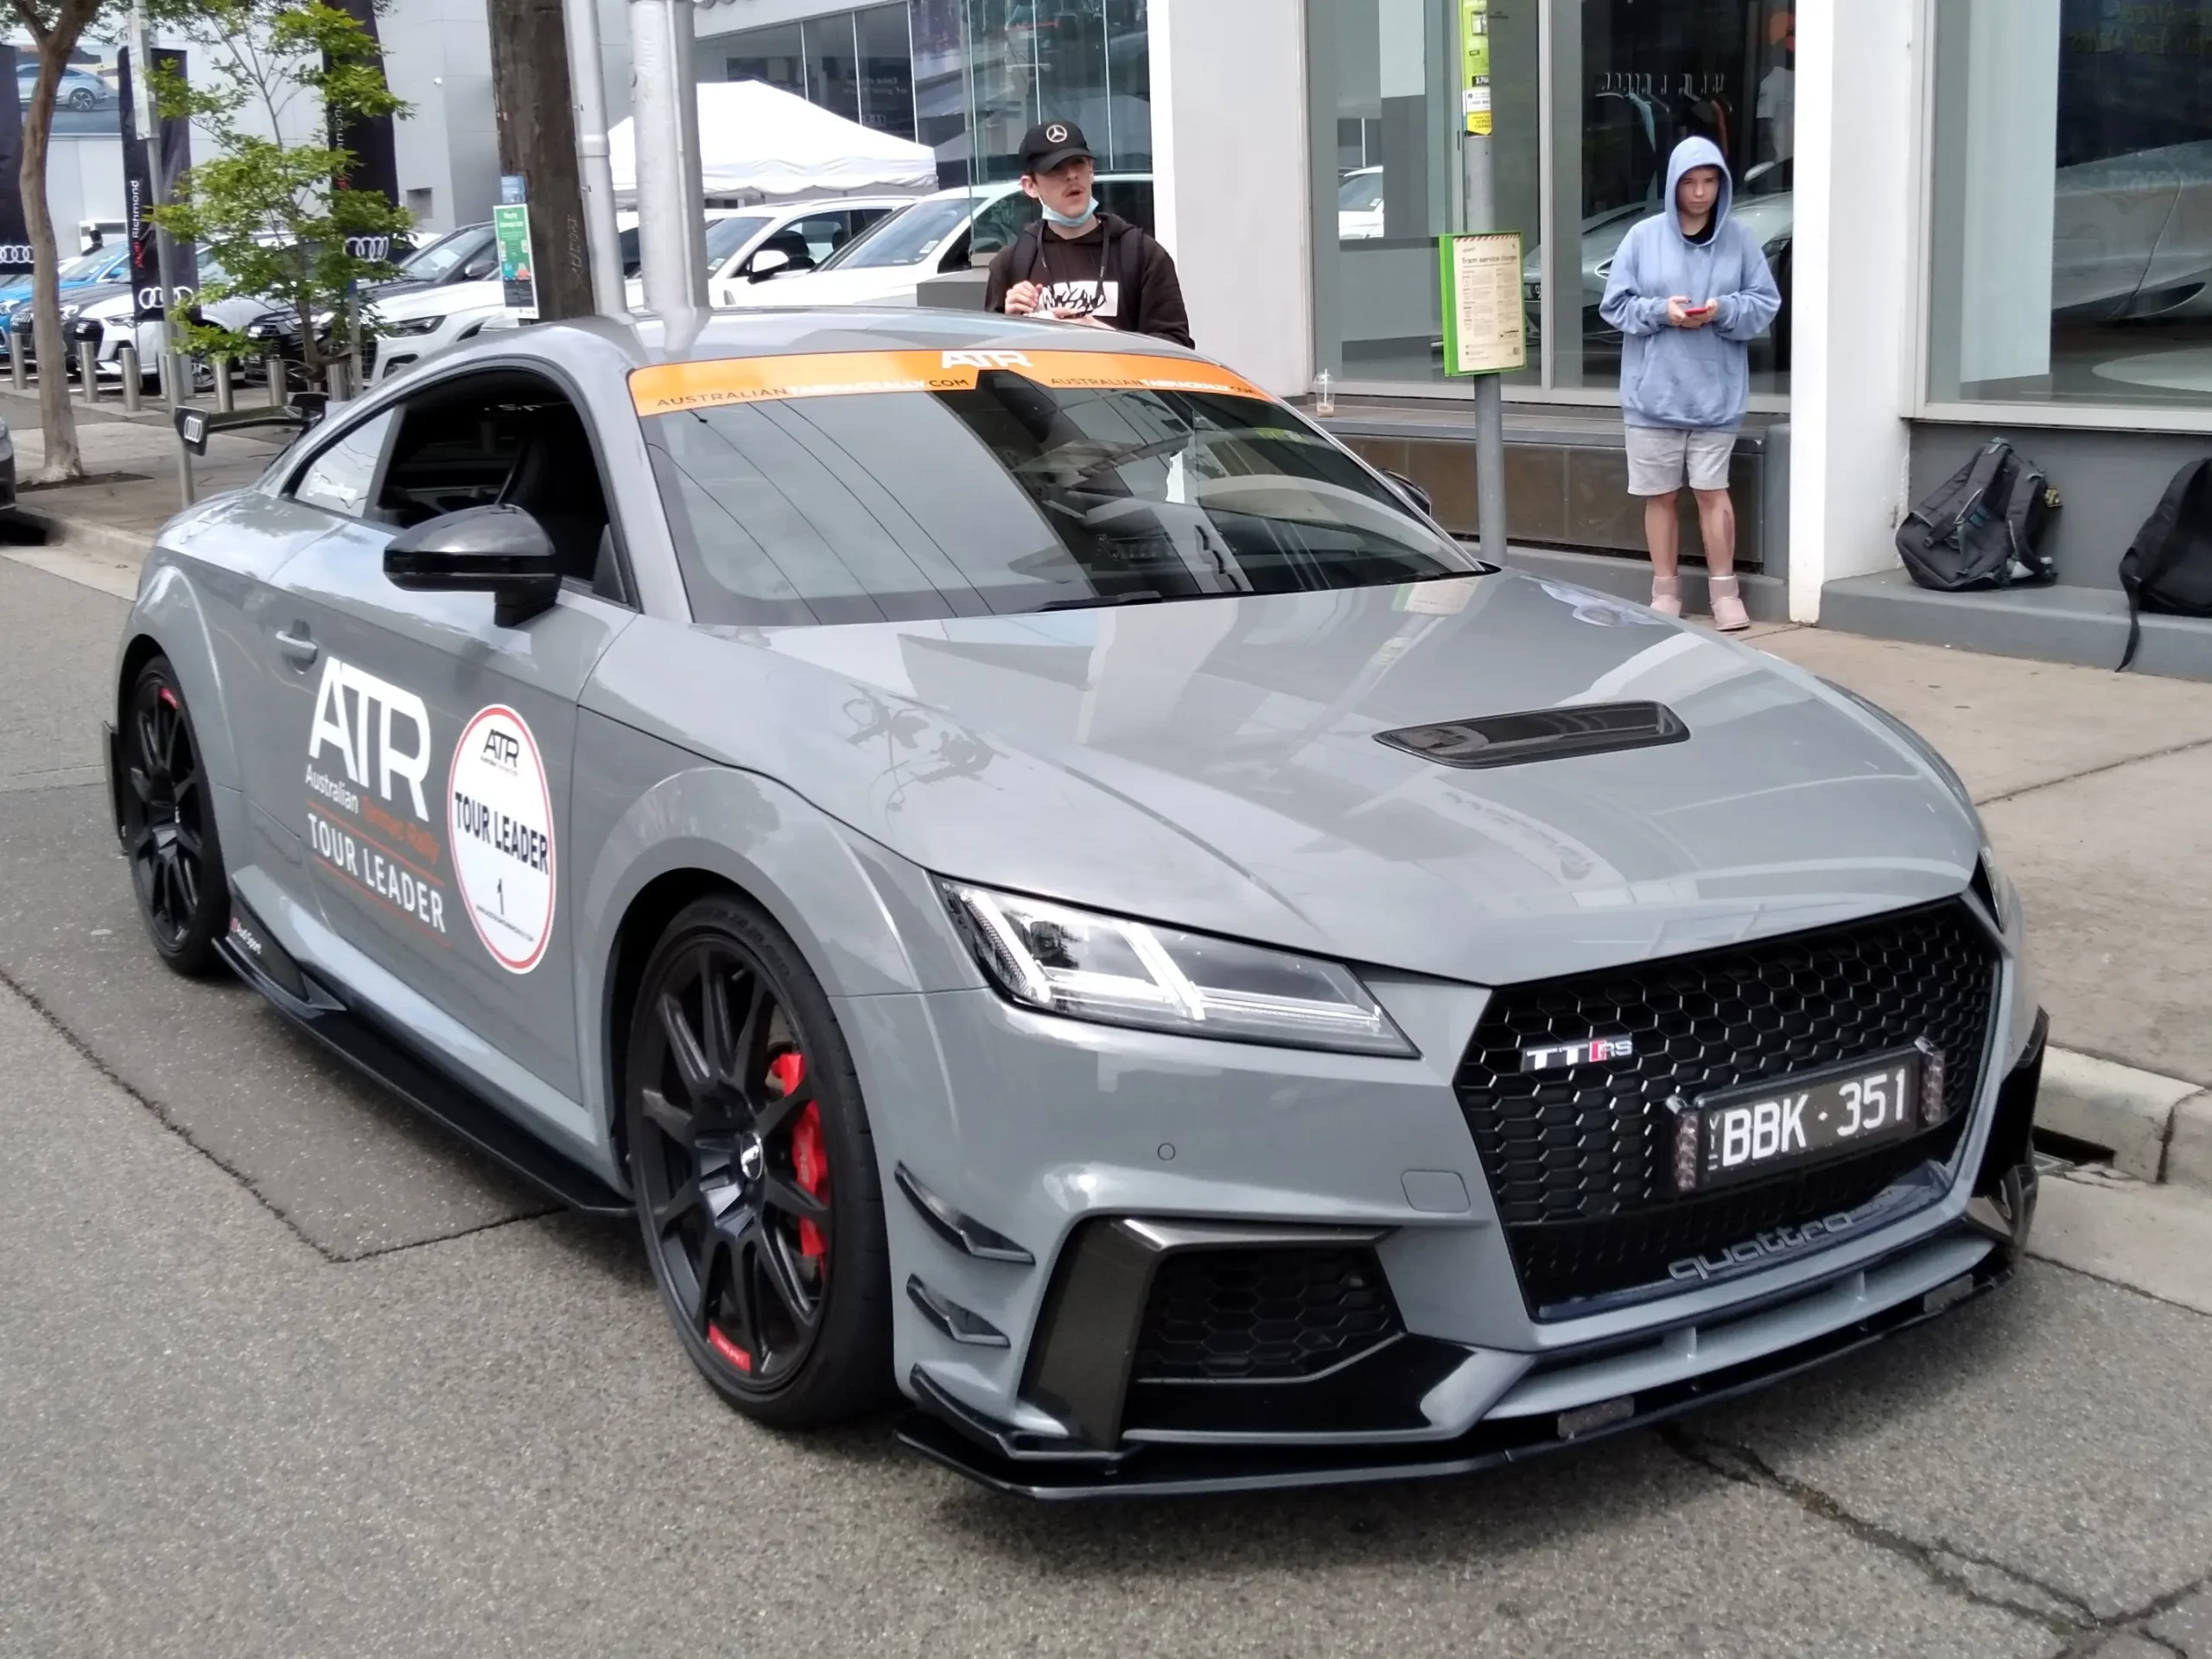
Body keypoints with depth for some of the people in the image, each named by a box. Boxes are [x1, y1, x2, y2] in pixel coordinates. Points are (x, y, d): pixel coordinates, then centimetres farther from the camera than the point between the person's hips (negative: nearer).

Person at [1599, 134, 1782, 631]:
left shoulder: (1739, 239, 2)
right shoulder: (1643, 237, 0)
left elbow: (1765, 304, 3)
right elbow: (1615, 304, 2)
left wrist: (1724, 310, -15)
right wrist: (1660, 311, -15)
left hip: (1715, 394, 0)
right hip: (1653, 394, 1)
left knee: (1712, 491, 0)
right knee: (1660, 495, 6)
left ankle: (1724, 591, 10)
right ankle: (1665, 592, 17)